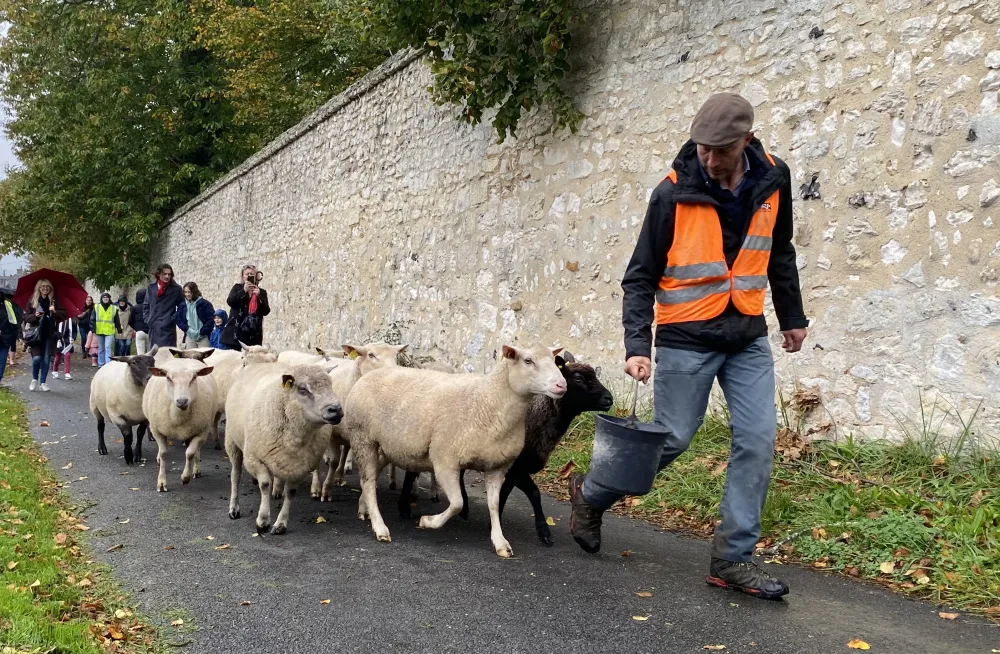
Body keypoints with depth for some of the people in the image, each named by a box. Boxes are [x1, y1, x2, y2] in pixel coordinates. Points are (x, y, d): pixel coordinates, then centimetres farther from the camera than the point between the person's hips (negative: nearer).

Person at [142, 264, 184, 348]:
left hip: (167, 328, -4)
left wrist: (173, 319, -4)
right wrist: (147, 319, 10)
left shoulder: (176, 289, 0)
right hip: (153, 327, 4)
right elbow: (145, 305, 21)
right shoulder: (150, 288, 12)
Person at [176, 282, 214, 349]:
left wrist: (202, 331, -13)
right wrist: (187, 329, -6)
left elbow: (211, 319, -8)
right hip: (189, 337, 4)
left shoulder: (205, 304, -4)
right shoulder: (182, 305, 8)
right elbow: (179, 320, 10)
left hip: (203, 337, -3)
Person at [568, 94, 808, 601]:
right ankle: (591, 495, 26)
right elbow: (640, 276, -9)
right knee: (670, 439, 2)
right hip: (686, 338, -4)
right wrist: (636, 344, -18)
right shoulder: (674, 194, -13)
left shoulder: (772, 181, 0)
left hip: (748, 336, 4)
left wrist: (792, 316, 19)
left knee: (757, 440, -4)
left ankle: (733, 558, 6)